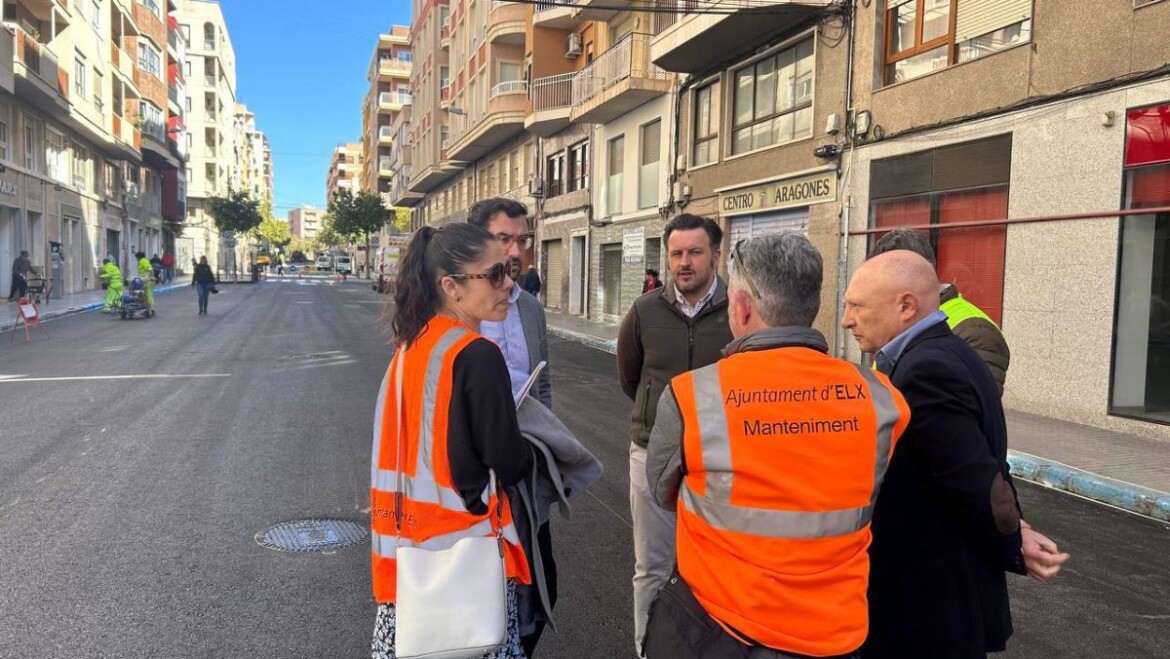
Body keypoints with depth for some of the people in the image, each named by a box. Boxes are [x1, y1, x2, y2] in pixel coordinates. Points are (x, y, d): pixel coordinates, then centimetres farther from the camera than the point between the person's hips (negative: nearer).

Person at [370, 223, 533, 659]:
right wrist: (527, 453, 5)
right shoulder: (476, 354, -19)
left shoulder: (411, 345, 4)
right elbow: (509, 464, -16)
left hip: (405, 534, 8)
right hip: (462, 537, -7)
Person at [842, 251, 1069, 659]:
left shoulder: (925, 371, -24)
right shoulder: (945, 355, 8)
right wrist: (1015, 536, -1)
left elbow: (978, 483, -25)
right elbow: (980, 468, 10)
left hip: (929, 609, -9)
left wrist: (1014, 551, -8)